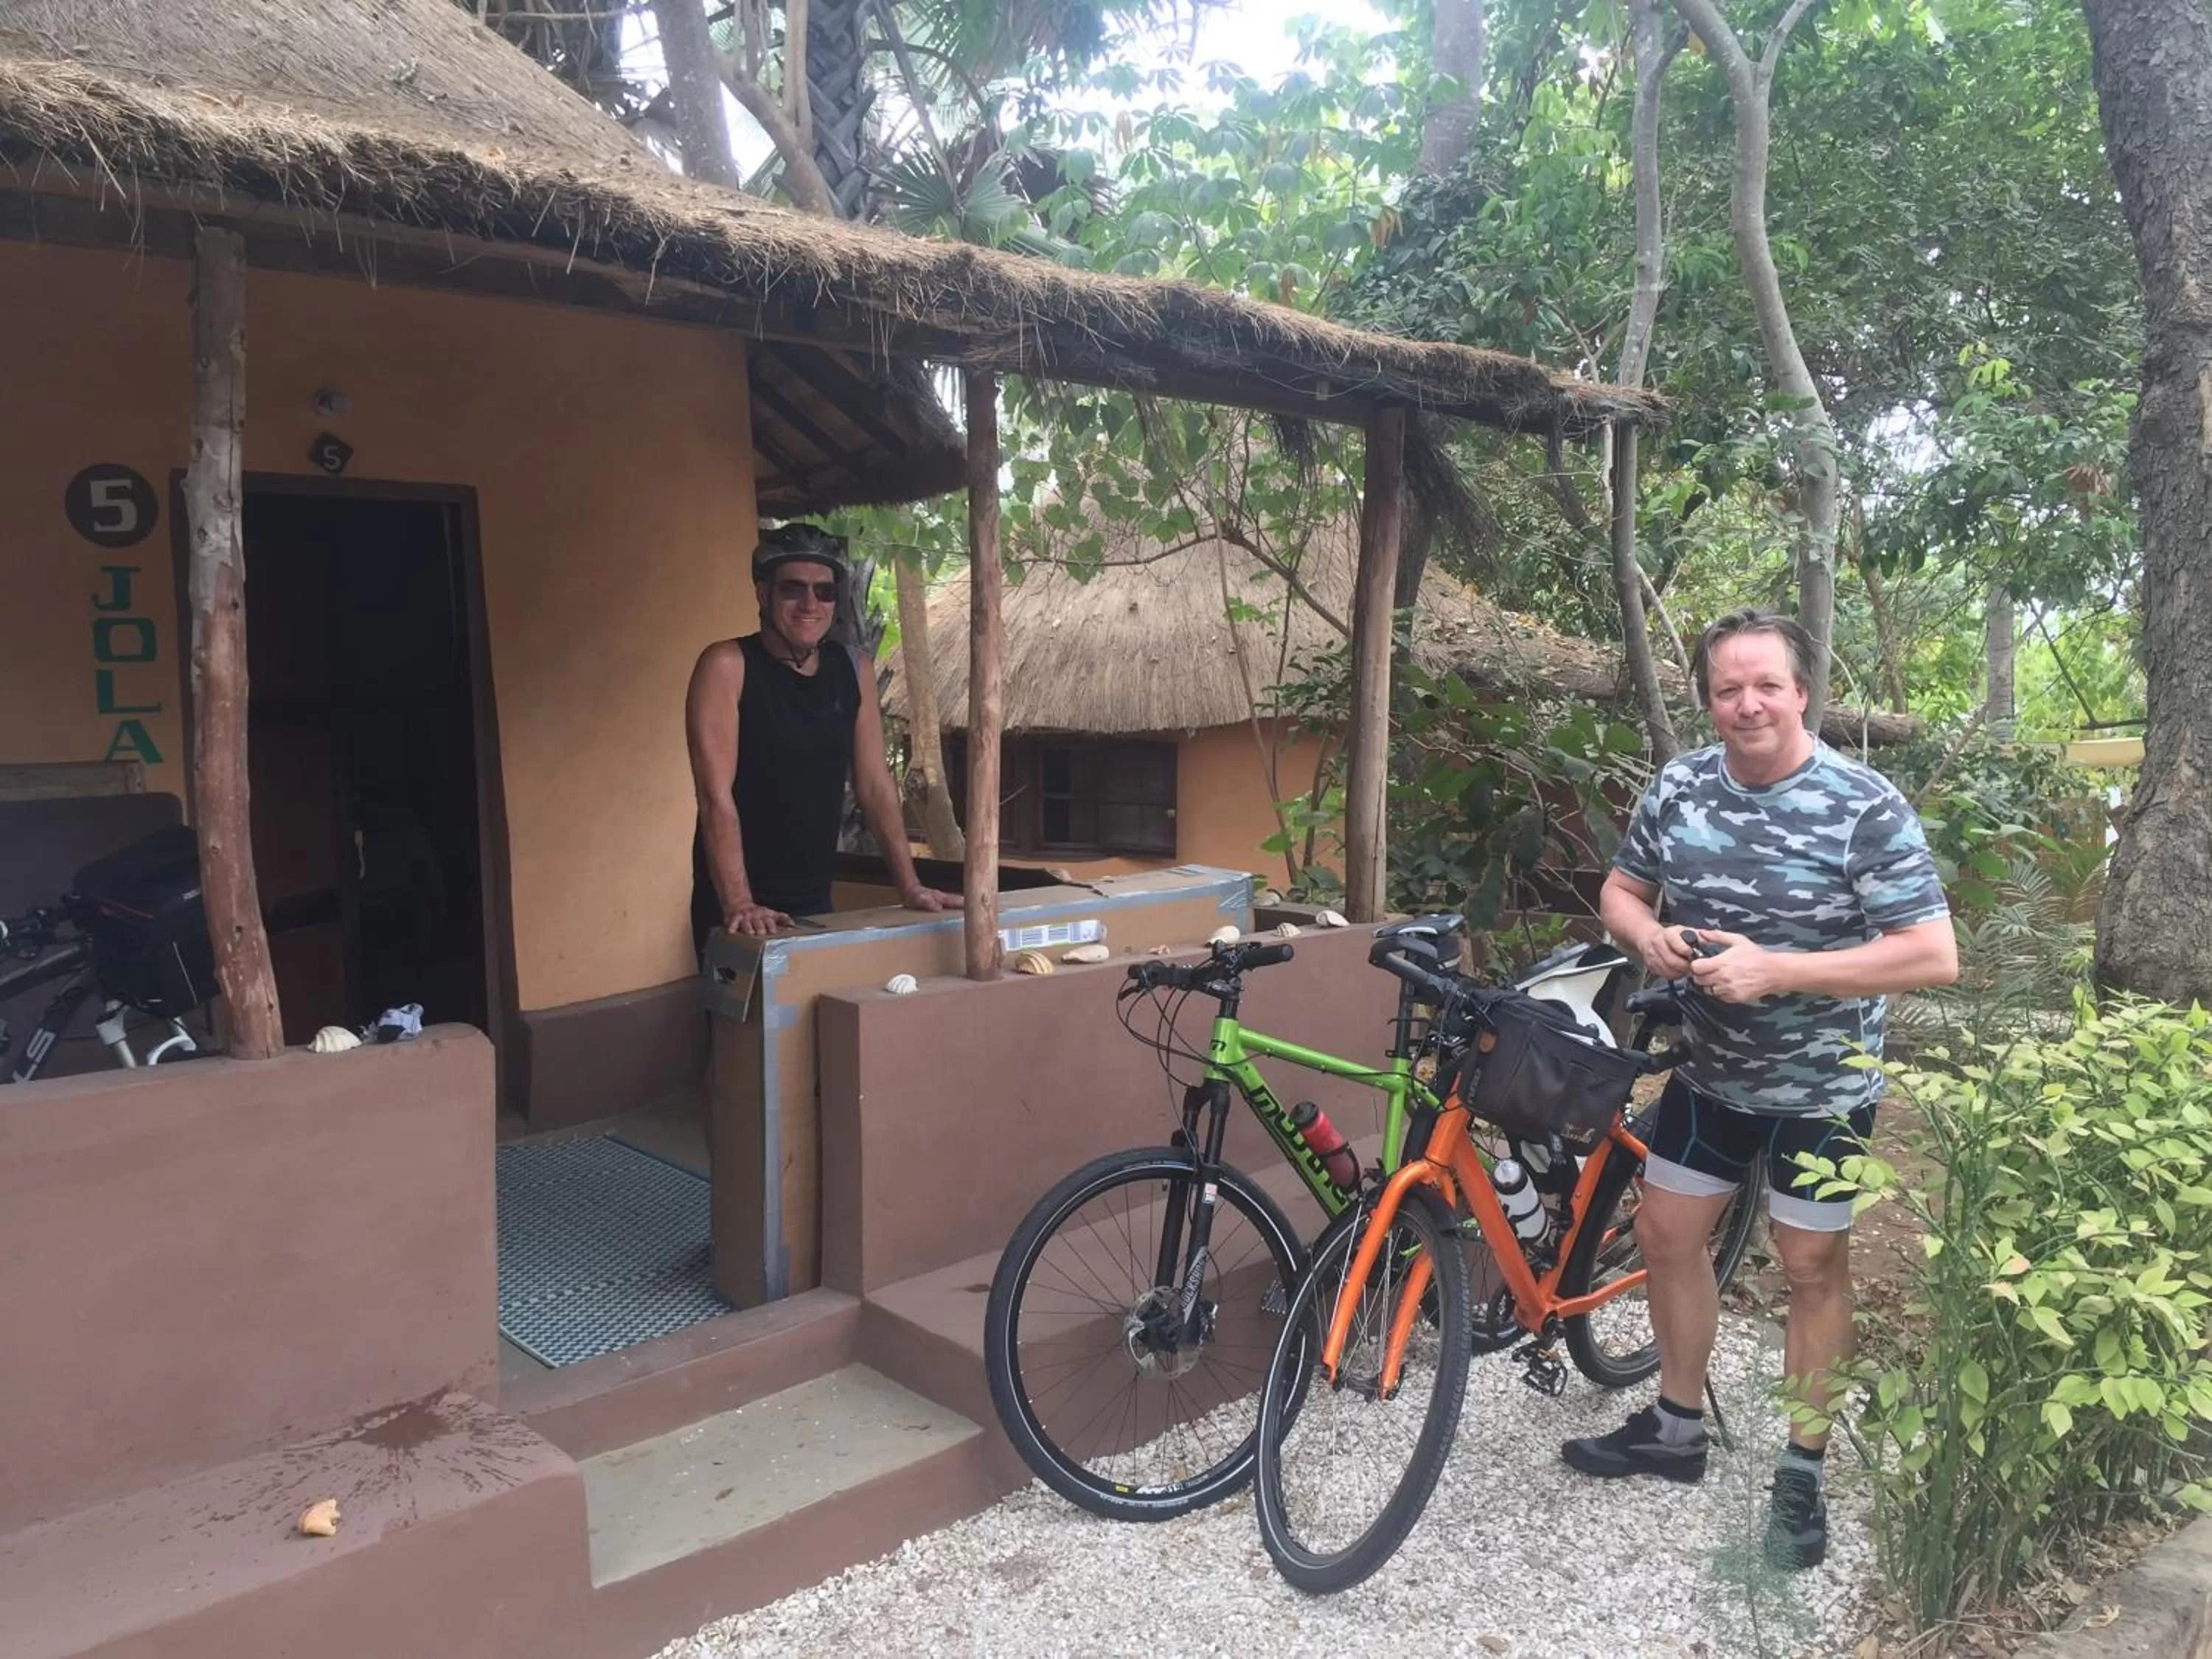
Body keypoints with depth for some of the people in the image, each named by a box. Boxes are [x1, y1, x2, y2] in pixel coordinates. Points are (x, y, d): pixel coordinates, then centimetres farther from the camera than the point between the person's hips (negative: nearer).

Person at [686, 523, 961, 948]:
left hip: (817, 901, 5)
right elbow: (716, 794, -19)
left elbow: (876, 786, 7)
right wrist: (739, 904, -27)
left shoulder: (854, 670, 4)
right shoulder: (726, 665, -12)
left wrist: (910, 888, 2)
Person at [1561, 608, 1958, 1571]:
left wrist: (1775, 968, -30)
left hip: (1821, 1086, -5)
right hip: (1710, 1069, 5)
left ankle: (1803, 1476, 26)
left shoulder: (1865, 808, -20)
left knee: (1812, 1269, 8)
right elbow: (1621, 891, 7)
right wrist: (1648, 938, -17)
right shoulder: (1679, 787, -5)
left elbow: (1933, 957, -23)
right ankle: (1676, 1429, 34)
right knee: (1666, 1235, 13)